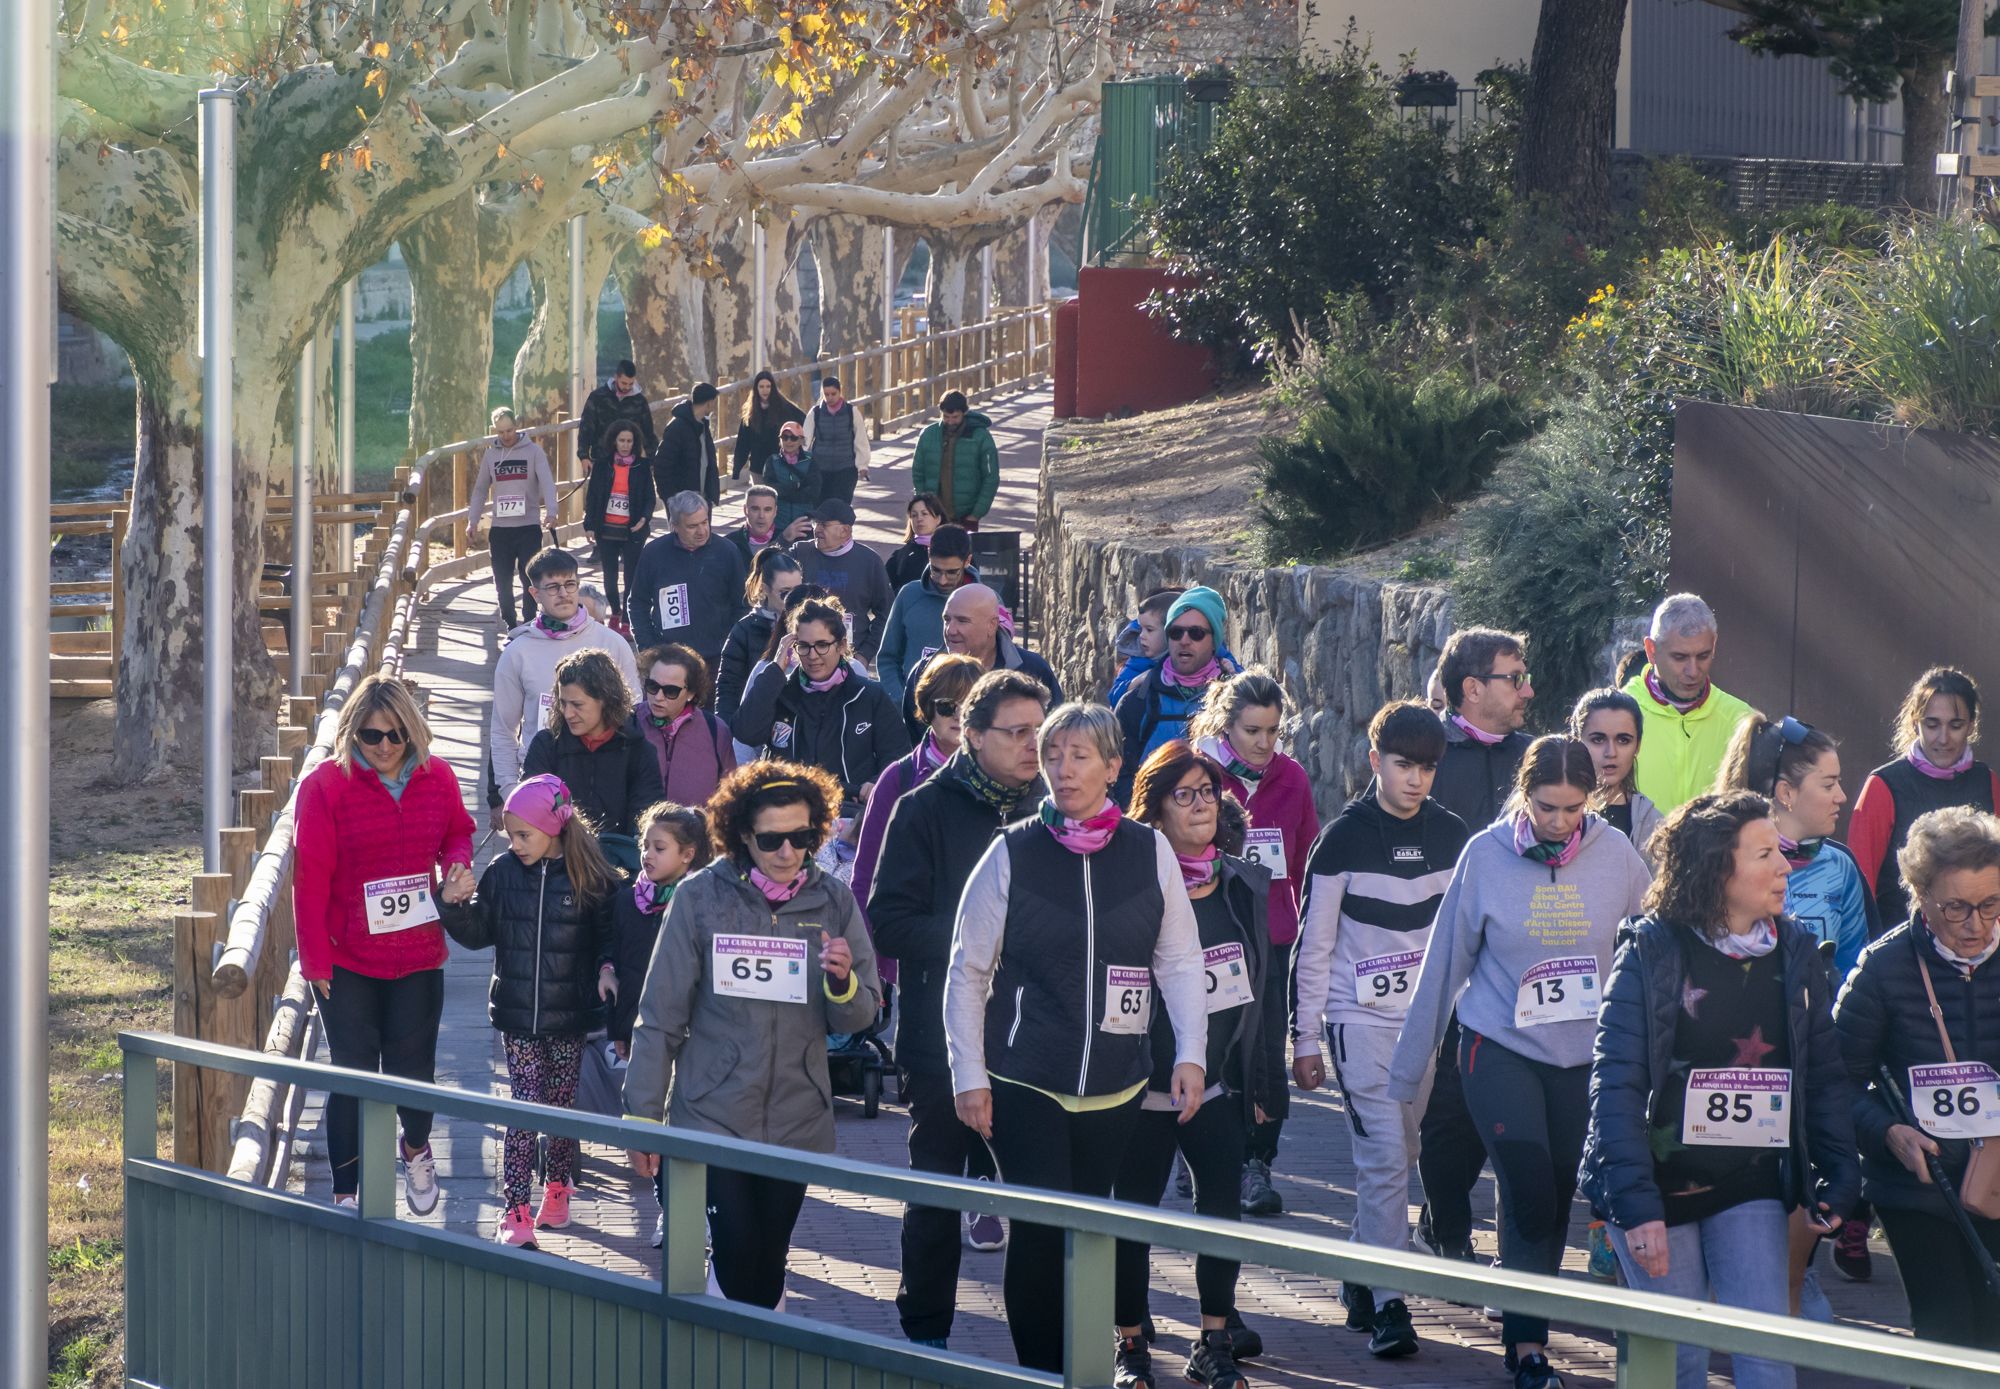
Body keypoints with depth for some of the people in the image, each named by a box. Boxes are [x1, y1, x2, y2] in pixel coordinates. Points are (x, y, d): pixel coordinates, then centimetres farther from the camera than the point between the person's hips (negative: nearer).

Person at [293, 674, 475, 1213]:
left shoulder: (437, 778, -2)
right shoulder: (325, 785, -13)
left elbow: (458, 833, 17)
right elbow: (310, 877, -11)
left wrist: (457, 866, -8)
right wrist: (315, 960, -10)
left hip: (418, 956, 3)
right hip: (348, 962, -3)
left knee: (412, 1067, 13)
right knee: (351, 1076, 2)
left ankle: (416, 1148, 44)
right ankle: (345, 1193, 14)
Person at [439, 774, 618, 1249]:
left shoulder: (591, 878, -7)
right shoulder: (503, 872, -1)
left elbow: (607, 933, 3)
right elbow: (478, 933, 6)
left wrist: (606, 968, -15)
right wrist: (457, 906, -12)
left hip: (569, 1017, -1)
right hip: (517, 1014, 1)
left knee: (561, 1107, 11)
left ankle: (557, 1190, 31)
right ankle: (516, 1213, -6)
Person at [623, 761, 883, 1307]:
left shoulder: (833, 901, 1)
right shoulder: (700, 897, -6)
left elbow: (859, 1017, 4)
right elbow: (661, 1016, -1)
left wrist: (843, 981, -18)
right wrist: (642, 1117, -1)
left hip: (797, 1121, 2)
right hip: (714, 1115, -2)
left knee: (769, 1264, 10)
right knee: (738, 1254, -11)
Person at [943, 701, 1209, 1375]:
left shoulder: (1150, 852, 2)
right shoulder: (1013, 852, -2)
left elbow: (1180, 961, 8)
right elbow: (967, 972, 1)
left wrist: (1190, 1054, -1)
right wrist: (969, 1074, -3)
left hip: (1115, 1085, 2)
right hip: (1025, 1085, -2)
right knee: (1040, 1230, -10)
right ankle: (1042, 1371, 0)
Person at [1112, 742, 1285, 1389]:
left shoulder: (1244, 883, 5)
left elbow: (1266, 985, 10)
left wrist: (1263, 1081, 9)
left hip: (1220, 1086, 4)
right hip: (1146, 1089, -4)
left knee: (1223, 1210, 5)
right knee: (1133, 1215, 7)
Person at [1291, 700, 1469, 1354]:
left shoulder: (1451, 835, 5)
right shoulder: (1344, 837, -7)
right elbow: (1314, 946, -3)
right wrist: (1306, 1040, -4)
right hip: (1361, 1018, -4)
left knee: (1399, 1155, 9)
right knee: (1384, 1156, -12)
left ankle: (1359, 1277, 24)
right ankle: (1388, 1304, -10)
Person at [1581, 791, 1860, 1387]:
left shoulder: (1794, 953, 3)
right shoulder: (1652, 951, -11)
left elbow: (1825, 1073, 9)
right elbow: (1616, 1081, -15)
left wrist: (1838, 1178, 0)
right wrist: (1635, 1203, -22)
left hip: (1752, 1191, 3)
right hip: (1662, 1189, -3)